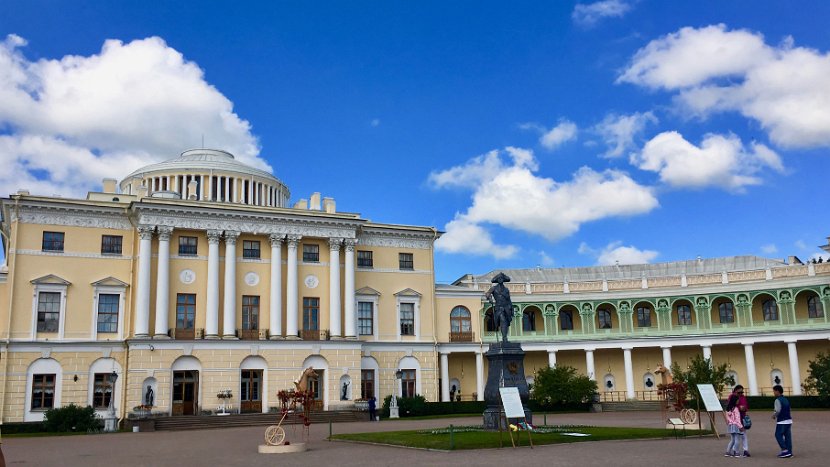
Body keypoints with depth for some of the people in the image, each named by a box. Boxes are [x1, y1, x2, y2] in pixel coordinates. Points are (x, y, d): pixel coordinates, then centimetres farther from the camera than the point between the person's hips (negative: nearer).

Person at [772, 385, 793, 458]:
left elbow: (778, 411, -20)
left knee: (778, 435, 1)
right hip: (789, 420, 8)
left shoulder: (778, 400, -12)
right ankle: (789, 452, 8)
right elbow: (788, 410, 19)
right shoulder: (786, 399, 14)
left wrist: (774, 415, -1)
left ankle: (784, 450, -6)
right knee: (788, 436, 8)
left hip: (782, 421, -8)